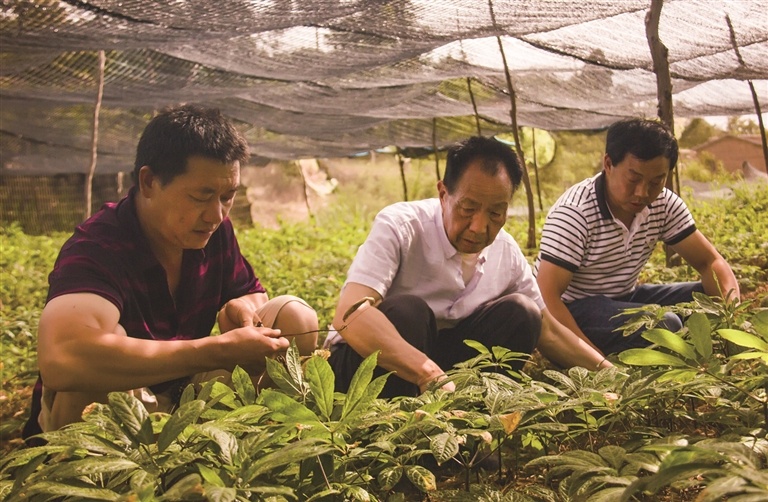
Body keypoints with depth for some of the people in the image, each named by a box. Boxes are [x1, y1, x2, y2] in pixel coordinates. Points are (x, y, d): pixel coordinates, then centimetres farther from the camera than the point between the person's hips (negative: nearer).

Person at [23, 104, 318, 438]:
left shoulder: (215, 231, -7)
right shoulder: (97, 248, -28)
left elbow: (253, 293, 13)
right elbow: (62, 358, -48)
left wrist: (243, 307, -16)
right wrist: (219, 351, -42)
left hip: (186, 398, 6)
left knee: (295, 317, -5)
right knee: (101, 352, -37)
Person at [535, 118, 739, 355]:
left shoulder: (665, 204, -6)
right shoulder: (573, 213, -26)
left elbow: (709, 261, 1)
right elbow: (547, 296, -30)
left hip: (624, 299, 8)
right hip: (571, 310, -7)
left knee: (712, 300, -6)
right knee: (661, 326, -30)